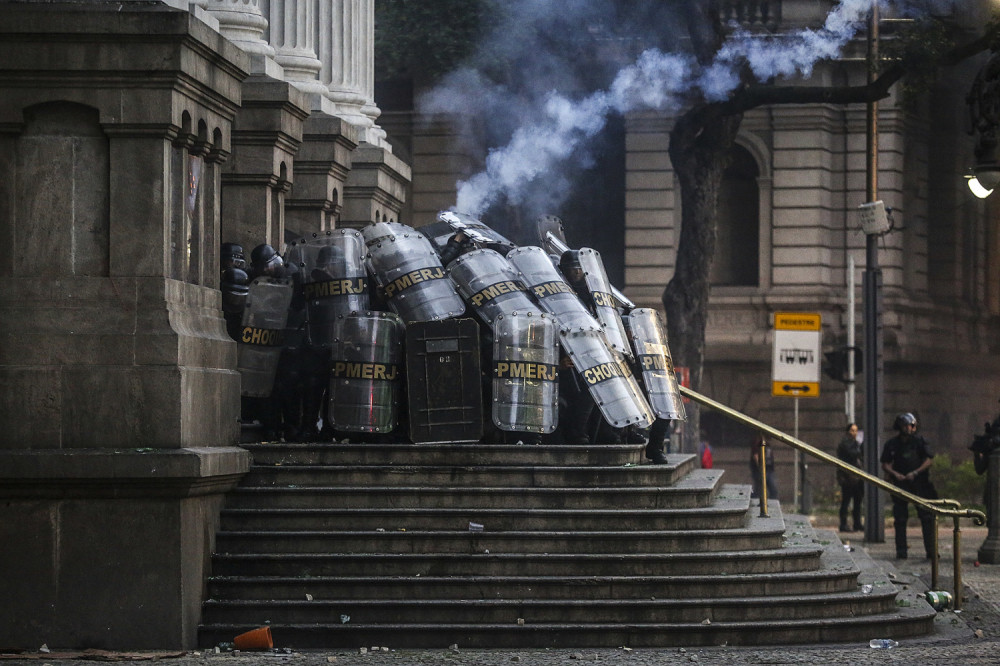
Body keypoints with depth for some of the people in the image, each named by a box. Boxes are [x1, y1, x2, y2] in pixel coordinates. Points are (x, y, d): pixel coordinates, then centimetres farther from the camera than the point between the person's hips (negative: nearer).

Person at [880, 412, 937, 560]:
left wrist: (915, 473, -14)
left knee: (927, 517, -4)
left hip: (920, 483, -1)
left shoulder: (920, 441, 2)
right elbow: (885, 464, 7)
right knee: (900, 519, 1)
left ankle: (931, 551, 0)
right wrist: (895, 474, -10)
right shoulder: (892, 444, 5)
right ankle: (901, 552, 6)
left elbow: (928, 461, -1)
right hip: (901, 484, 1)